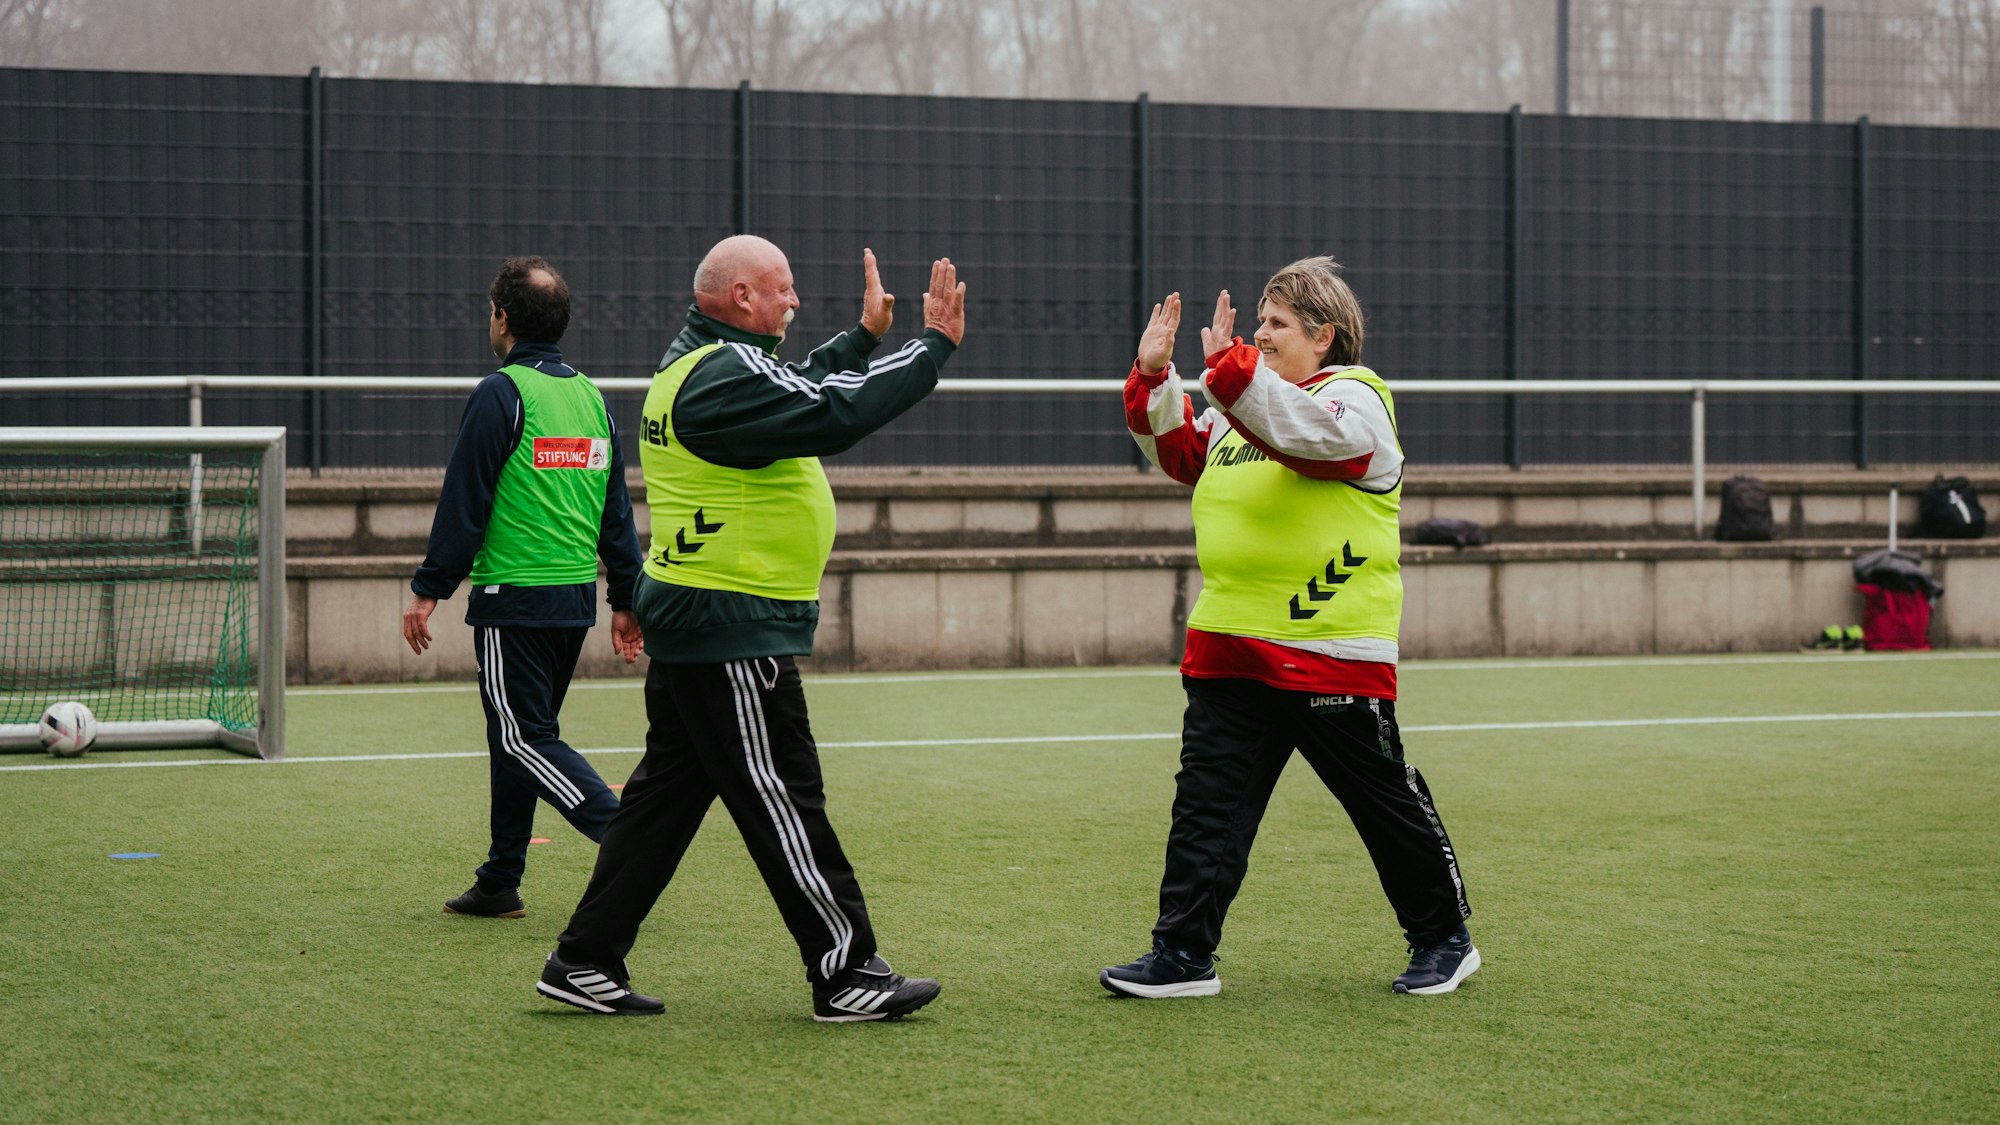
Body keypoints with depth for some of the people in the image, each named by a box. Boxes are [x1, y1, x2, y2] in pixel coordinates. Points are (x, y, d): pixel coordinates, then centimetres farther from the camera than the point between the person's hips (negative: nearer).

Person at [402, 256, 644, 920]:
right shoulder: (592, 398, 11)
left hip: (514, 598, -8)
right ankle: (499, 884, 18)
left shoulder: (501, 395, -11)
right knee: (517, 736, 14)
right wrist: (626, 599, 19)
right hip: (576, 597, 8)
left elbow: (464, 504, -12)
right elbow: (617, 511, 14)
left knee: (525, 737, -4)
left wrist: (428, 590, -6)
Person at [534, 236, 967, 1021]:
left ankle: (585, 962, 15)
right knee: (781, 801, -4)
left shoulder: (697, 363, 15)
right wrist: (934, 345, -21)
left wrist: (863, 337, 31)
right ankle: (846, 974, 2)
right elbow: (834, 414, -27)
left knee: (667, 793, 13)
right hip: (732, 633, -11)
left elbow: (798, 393, 30)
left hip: (691, 621, 11)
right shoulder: (724, 375, -18)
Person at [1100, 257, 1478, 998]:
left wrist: (1229, 367, -35)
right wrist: (1154, 377, 7)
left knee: (1388, 804, 6)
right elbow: (1184, 454, 20)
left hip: (1331, 653, -7)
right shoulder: (1251, 400, 17)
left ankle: (1444, 941, 21)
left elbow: (1310, 433, -28)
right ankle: (1183, 955, 2)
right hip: (1229, 647, 7)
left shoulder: (1356, 398, -7)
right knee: (1206, 802, 0)